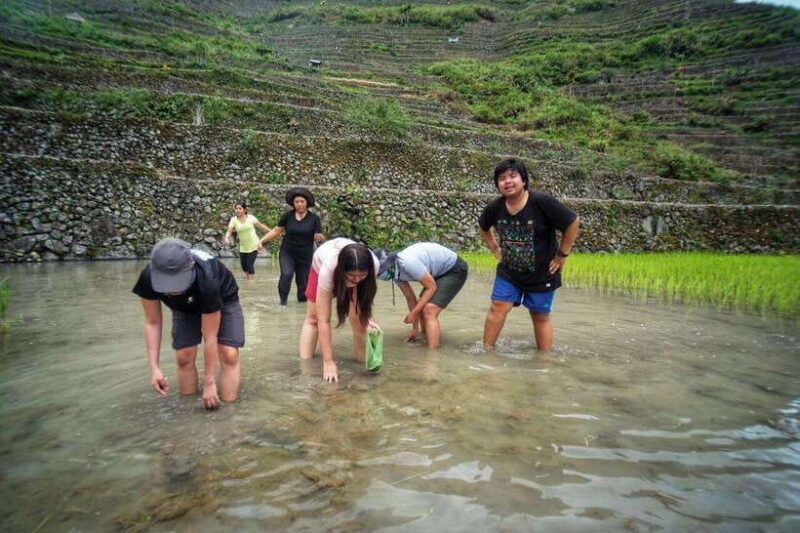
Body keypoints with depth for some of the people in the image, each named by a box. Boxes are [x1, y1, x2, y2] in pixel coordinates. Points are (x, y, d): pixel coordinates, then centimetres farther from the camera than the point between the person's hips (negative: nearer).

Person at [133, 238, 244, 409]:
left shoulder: (206, 282, -44)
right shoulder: (148, 279, -35)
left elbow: (210, 338, -33)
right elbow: (152, 323, -20)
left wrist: (209, 383, -25)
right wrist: (155, 368, -26)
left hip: (223, 300, -3)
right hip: (185, 306, 3)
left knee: (229, 354, -16)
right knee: (184, 356, -9)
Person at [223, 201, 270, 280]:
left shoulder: (251, 217, -8)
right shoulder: (234, 220, -6)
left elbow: (260, 225, 3)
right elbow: (229, 231, -12)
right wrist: (227, 238, -33)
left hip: (253, 246, -3)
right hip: (243, 247, 3)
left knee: (250, 264, -9)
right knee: (243, 265, 13)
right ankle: (247, 275, 45)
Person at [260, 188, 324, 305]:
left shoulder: (314, 218, -6)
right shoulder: (288, 215, -4)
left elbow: (318, 238, -5)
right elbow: (276, 231, 4)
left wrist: (319, 238, -29)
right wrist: (262, 240, -3)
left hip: (305, 256, 0)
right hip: (287, 252, 0)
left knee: (303, 282, 6)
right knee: (286, 274, -23)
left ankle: (302, 301, 32)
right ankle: (283, 299, -1)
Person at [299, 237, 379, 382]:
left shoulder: (373, 265, -41)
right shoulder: (328, 269, -46)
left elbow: (364, 296, -21)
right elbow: (324, 320, -43)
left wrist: (366, 317, -41)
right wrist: (328, 361, -44)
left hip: (348, 268, 1)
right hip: (322, 263, -1)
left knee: (358, 320, -13)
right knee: (313, 318, 3)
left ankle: (363, 363, -1)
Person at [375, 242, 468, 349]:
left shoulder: (408, 263, -32)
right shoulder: (395, 273, -4)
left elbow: (431, 287, -20)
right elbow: (410, 298, 7)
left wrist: (414, 313, -16)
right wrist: (415, 328, 11)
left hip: (455, 270, -9)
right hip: (440, 272, 9)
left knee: (429, 311, -17)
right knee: (422, 306, 14)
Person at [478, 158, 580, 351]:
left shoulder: (542, 202, -22)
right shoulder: (495, 207, -9)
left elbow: (572, 223, -13)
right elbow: (483, 227, 14)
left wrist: (562, 254, -10)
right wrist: (495, 249, 7)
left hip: (541, 274, -3)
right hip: (508, 272, 3)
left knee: (540, 317, 9)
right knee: (497, 308, -3)